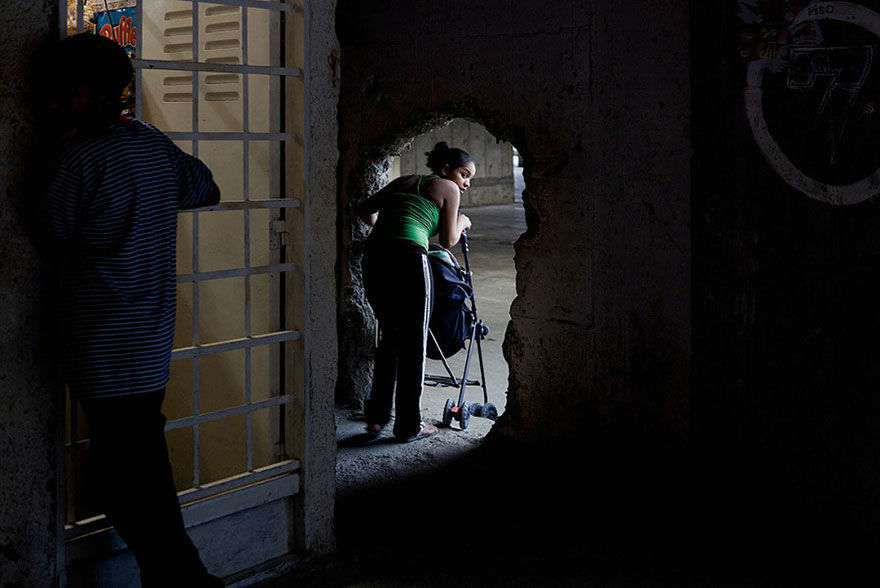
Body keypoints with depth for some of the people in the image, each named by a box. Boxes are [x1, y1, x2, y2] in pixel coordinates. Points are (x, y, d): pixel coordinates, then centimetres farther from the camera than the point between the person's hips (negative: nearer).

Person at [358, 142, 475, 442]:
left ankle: (376, 417, 19)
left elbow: (364, 211, 29)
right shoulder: (447, 188, 10)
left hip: (373, 257, 6)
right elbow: (448, 241, 10)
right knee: (413, 343, 6)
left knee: (389, 337, 20)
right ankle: (409, 426, 12)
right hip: (408, 259, -6)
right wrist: (461, 223, 31)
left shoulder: (401, 181, 27)